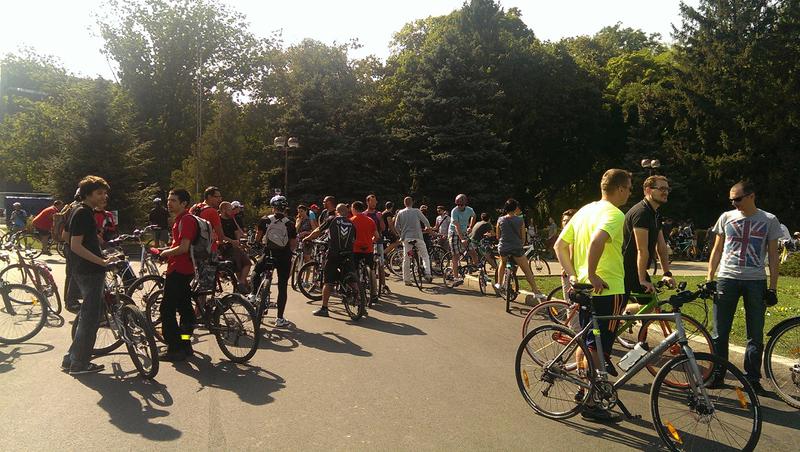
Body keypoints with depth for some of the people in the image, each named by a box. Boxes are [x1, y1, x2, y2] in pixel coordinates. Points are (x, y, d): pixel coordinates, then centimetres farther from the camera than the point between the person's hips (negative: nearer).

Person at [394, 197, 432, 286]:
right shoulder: (416, 211, -1)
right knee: (425, 256, 9)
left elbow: (396, 226, 8)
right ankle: (427, 274, -6)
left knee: (406, 259, 7)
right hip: (417, 236, -2)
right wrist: (428, 228, 25)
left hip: (406, 237, 2)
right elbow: (425, 221, 5)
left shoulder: (400, 213, 6)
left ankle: (406, 280, 7)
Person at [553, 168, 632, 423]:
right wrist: (592, 275, -26)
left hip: (585, 288, 8)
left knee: (586, 344, 20)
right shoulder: (614, 214, -14)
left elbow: (559, 245, 12)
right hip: (608, 289, -8)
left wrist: (573, 275, 8)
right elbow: (596, 241, -35)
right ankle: (591, 404, 9)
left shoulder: (585, 210, 13)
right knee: (598, 348, 0)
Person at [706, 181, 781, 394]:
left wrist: (773, 287, -1)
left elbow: (773, 256, 5)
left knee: (756, 335, 6)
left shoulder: (769, 220, 4)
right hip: (727, 279, 1)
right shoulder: (726, 218, 6)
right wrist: (709, 279, 4)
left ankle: (752, 378, 17)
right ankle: (717, 375, 14)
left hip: (756, 282, 0)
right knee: (720, 333, 3)